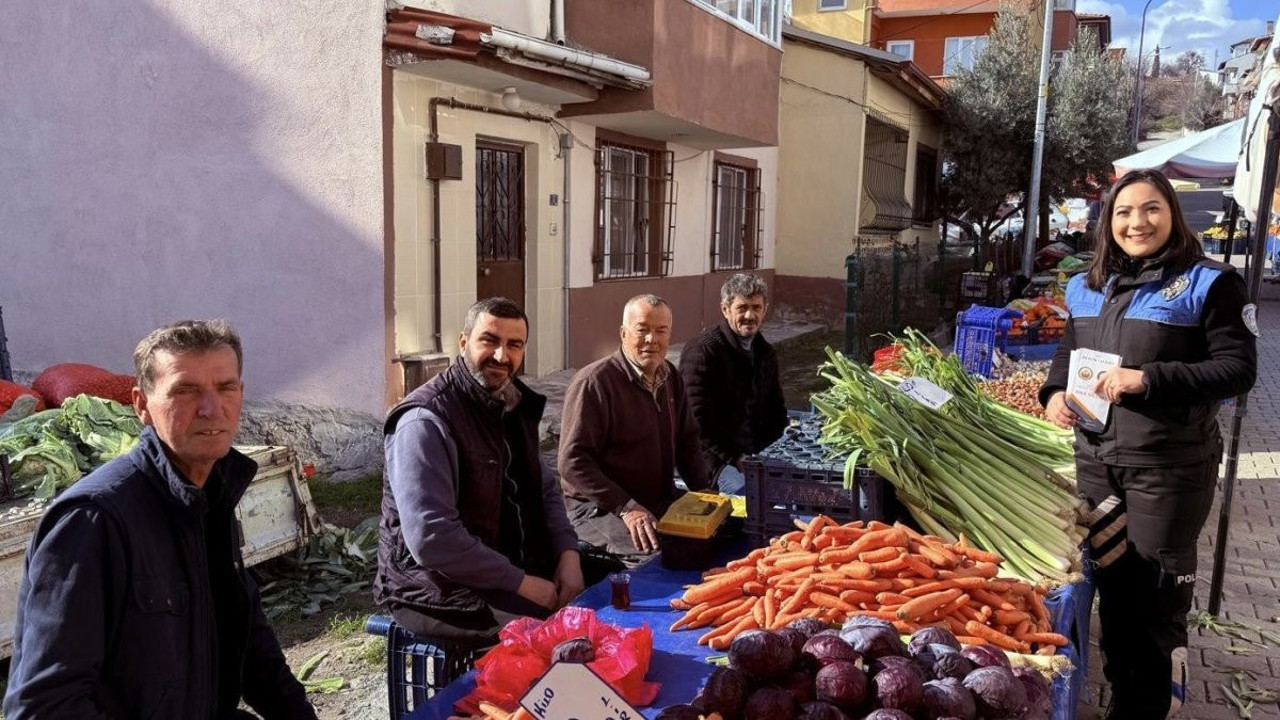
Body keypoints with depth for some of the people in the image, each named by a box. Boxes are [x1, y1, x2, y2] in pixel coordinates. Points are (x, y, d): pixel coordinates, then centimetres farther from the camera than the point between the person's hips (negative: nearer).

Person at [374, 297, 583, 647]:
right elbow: (431, 539, -28)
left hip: (513, 567, 8)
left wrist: (568, 554, -5)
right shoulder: (426, 421, -21)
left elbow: (545, 488, 13)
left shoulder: (514, 406, 6)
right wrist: (520, 583, -22)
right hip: (439, 588, -8)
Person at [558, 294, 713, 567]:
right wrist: (626, 507, -25)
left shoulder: (671, 378, 9)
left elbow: (687, 441, 19)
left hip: (662, 501, 8)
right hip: (600, 508, -8)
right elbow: (573, 462, -20)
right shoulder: (594, 382, -16)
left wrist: (703, 490, 3)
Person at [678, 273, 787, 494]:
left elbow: (777, 410, 21)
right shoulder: (702, 351, -11)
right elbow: (699, 421, -16)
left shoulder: (766, 353, 13)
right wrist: (734, 460, -17)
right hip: (719, 458, -7)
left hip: (758, 454, 7)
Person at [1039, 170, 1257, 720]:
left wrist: (1149, 380, -23)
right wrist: (1056, 391, 0)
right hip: (1096, 458, 6)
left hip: (1169, 466, -5)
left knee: (1157, 591, 4)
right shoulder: (1085, 287, 10)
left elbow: (1239, 368, -13)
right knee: (1111, 582, 17)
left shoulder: (1208, 283, -8)